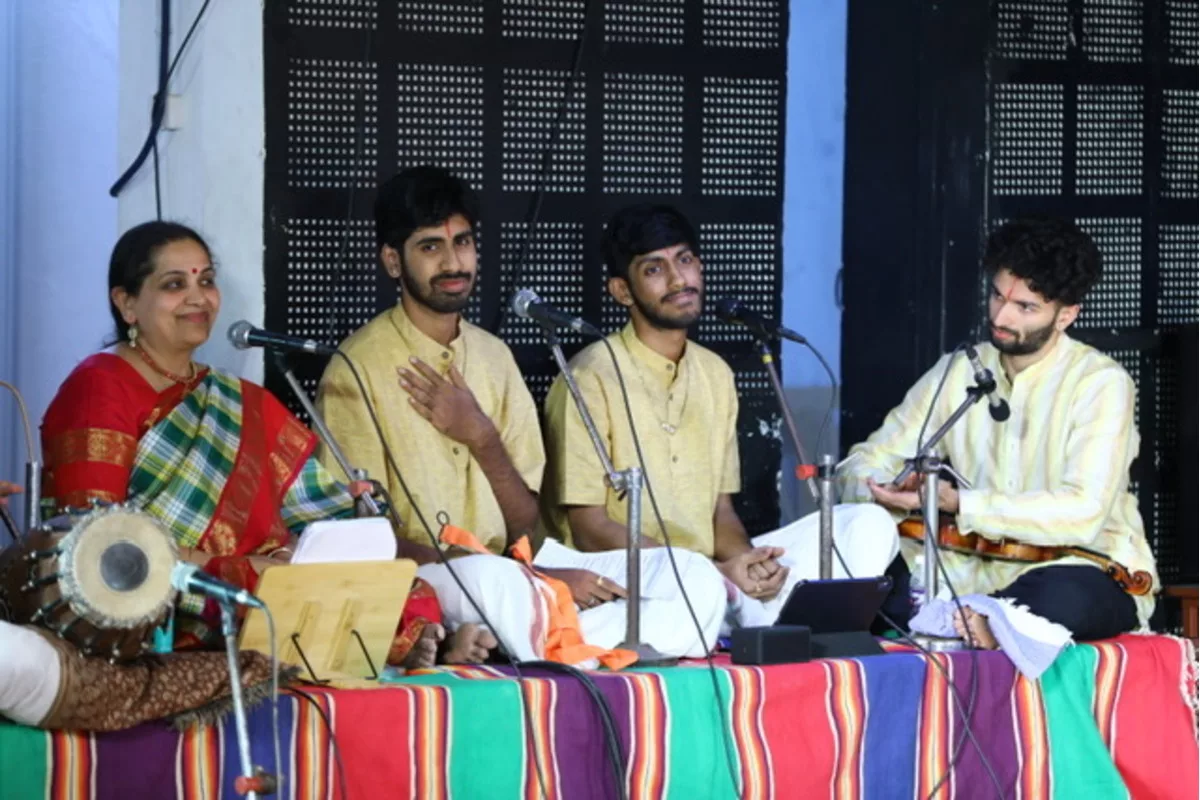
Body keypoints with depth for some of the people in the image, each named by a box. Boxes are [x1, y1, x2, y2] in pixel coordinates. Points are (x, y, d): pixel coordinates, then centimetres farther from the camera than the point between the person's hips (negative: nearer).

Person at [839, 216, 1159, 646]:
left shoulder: (1101, 383, -10)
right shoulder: (956, 372, 7)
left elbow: (1081, 515, -22)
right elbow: (865, 464, 8)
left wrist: (957, 503, -29)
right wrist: (887, 491, -18)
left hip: (1085, 570, -4)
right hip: (982, 573, 5)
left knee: (1064, 597, -40)